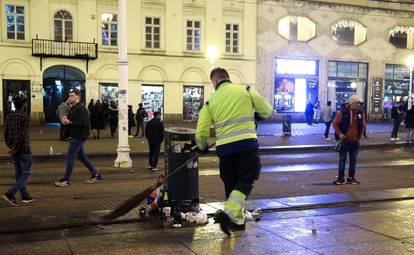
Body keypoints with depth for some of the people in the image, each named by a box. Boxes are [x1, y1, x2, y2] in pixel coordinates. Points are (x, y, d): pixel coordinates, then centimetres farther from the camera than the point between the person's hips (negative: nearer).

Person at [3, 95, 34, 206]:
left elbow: (6, 133, 8)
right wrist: (15, 149, -15)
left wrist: (10, 146, 14)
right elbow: (23, 134, -20)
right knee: (26, 174, 1)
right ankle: (10, 194, -11)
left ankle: (25, 196, 22)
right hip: (23, 149, -7)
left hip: (14, 149, 7)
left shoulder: (9, 116, 7)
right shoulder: (25, 116, -13)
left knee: (18, 173, 15)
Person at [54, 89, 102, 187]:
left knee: (70, 156, -8)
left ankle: (67, 179, -1)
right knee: (82, 156, 15)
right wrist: (65, 120, 0)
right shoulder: (73, 108, 16)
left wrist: (69, 122, -24)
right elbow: (72, 121, 22)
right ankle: (95, 174, 24)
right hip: (76, 136, 10)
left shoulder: (81, 108, -15)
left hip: (79, 136, -10)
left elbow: (83, 123, -25)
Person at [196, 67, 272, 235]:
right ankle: (228, 212, -15)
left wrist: (203, 147, 27)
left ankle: (237, 220, 24)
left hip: (225, 147, 2)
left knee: (231, 184, 17)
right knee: (246, 181, 5)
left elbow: (201, 132, 6)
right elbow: (267, 111, 9)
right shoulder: (247, 90, 5)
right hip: (247, 144, -2)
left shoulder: (211, 101, 9)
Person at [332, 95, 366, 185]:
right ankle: (341, 178, 8)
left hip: (355, 141, 4)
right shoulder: (342, 112, -12)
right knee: (342, 160, 1)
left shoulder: (360, 113, 2)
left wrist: (360, 135, 10)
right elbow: (335, 124, -6)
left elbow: (363, 125, 14)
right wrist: (339, 134, -14)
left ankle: (351, 178, 19)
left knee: (353, 160, 9)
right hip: (344, 140, -4)